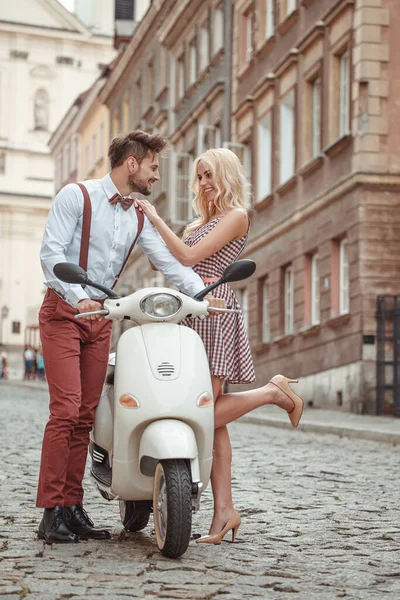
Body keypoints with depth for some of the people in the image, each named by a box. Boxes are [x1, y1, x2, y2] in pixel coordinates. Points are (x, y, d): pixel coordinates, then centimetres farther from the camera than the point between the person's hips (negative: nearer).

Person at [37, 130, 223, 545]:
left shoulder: (138, 217, 13)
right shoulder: (77, 196, -6)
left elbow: (169, 261, 6)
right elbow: (51, 252, -13)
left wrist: (202, 294, -11)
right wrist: (78, 299, -26)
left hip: (100, 317, 6)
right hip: (62, 312, -6)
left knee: (86, 415, 4)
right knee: (66, 409, -14)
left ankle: (73, 506, 9)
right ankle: (51, 511, -10)